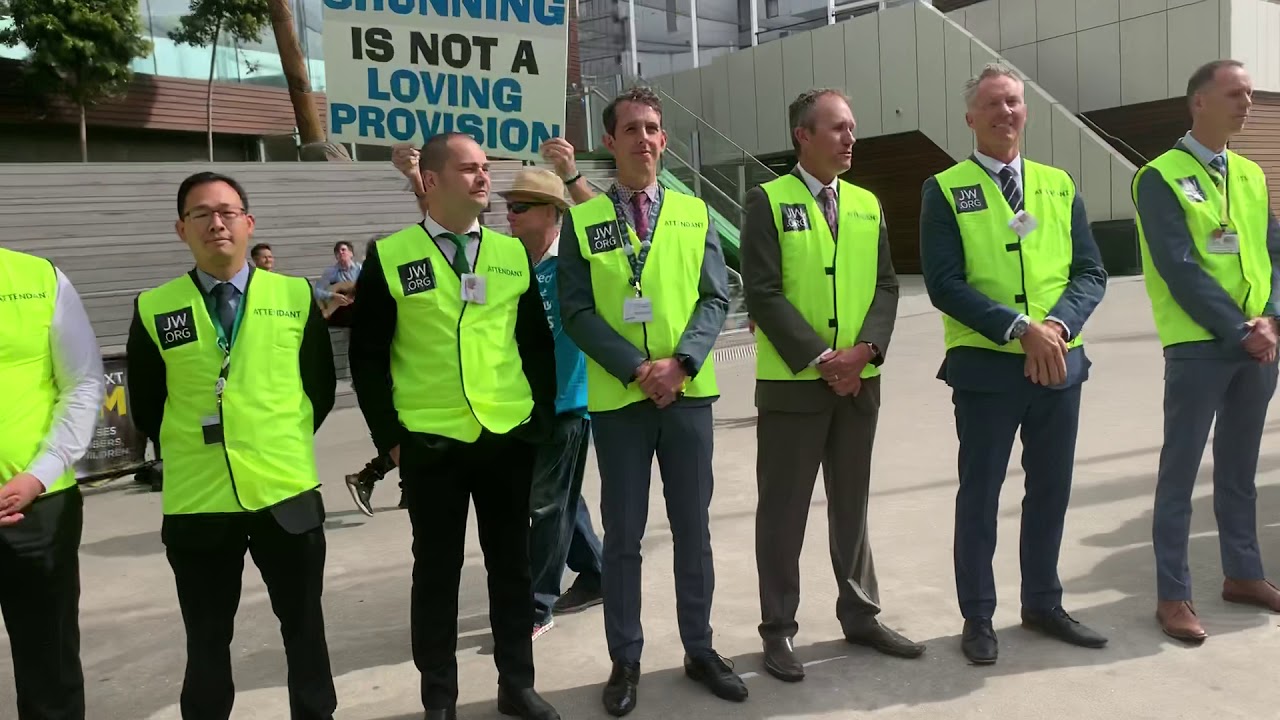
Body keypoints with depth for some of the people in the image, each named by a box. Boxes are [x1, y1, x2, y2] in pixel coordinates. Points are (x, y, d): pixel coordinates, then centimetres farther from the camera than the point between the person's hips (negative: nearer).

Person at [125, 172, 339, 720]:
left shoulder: (295, 296, 1)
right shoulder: (154, 310, 0)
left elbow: (321, 387, 8)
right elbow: (145, 406, 8)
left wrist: (287, 444, 6)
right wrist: (188, 452, 8)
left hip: (288, 492, 0)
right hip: (196, 500, 0)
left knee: (304, 627, 14)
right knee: (207, 641, 14)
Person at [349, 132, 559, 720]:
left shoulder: (513, 253, 7)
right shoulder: (389, 257, -3)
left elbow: (538, 344, 11)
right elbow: (367, 358, -2)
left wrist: (542, 417, 4)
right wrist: (389, 436, -5)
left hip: (510, 438, 3)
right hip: (430, 444, -2)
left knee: (511, 565, 12)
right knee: (436, 572, 9)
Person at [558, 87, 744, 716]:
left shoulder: (694, 214, 7)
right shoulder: (581, 220, 1)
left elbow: (715, 297, 2)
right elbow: (576, 312, -5)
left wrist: (681, 362, -13)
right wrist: (636, 368, -15)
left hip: (689, 393, 2)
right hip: (617, 398, -2)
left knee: (693, 528, 10)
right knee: (623, 535, 7)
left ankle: (699, 650, 26)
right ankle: (625, 661, 21)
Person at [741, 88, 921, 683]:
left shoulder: (867, 204, 12)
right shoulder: (768, 201, -4)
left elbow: (885, 286, 7)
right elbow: (763, 293, -12)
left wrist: (864, 350, -10)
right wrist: (820, 358, -16)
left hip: (860, 381, 5)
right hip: (792, 382, -5)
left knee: (852, 503, 15)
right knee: (783, 510, 4)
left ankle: (860, 615, 29)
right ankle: (778, 631, 16)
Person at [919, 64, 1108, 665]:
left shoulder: (1059, 184, 10)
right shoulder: (945, 190, -3)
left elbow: (1090, 272, 6)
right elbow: (944, 284, -13)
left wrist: (1057, 325, -13)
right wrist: (1019, 329, -20)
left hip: (1060, 364, 5)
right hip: (986, 367, -4)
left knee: (1050, 490, 14)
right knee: (980, 494, 5)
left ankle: (1043, 604, 33)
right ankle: (977, 617, 20)